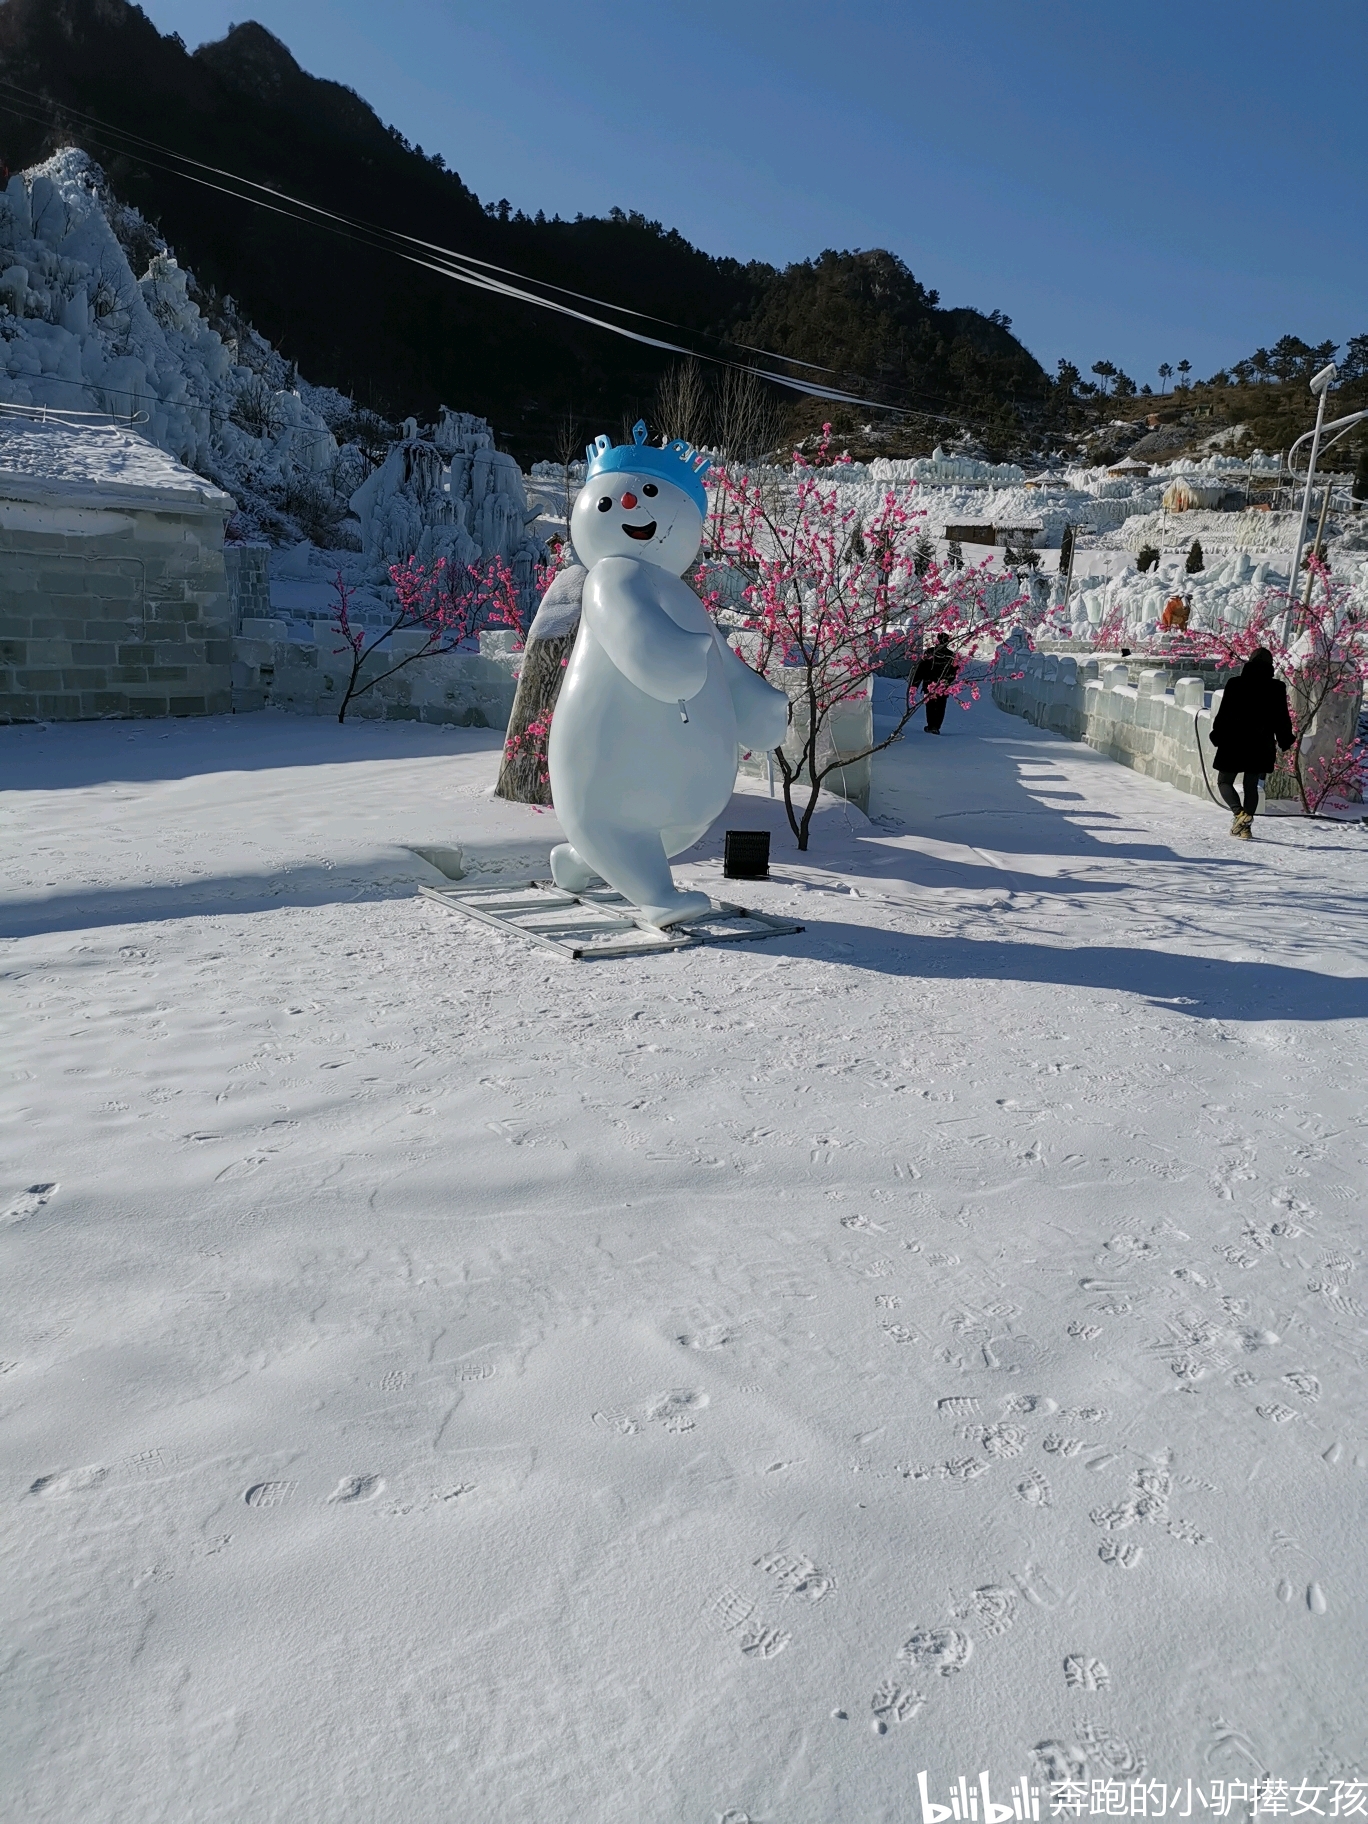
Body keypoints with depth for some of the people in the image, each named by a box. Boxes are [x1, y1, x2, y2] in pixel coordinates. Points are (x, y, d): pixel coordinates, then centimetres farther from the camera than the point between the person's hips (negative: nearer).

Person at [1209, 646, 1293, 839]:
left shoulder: (1235, 684, -8)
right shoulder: (1277, 688, -1)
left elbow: (1223, 714, -6)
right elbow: (1282, 718, 5)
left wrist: (1217, 736, 5)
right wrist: (1285, 741, 17)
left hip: (1234, 742, -3)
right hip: (1261, 746, 3)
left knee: (1224, 781, 9)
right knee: (1251, 785, 13)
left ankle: (1239, 812, -16)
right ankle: (1245, 827, 8)